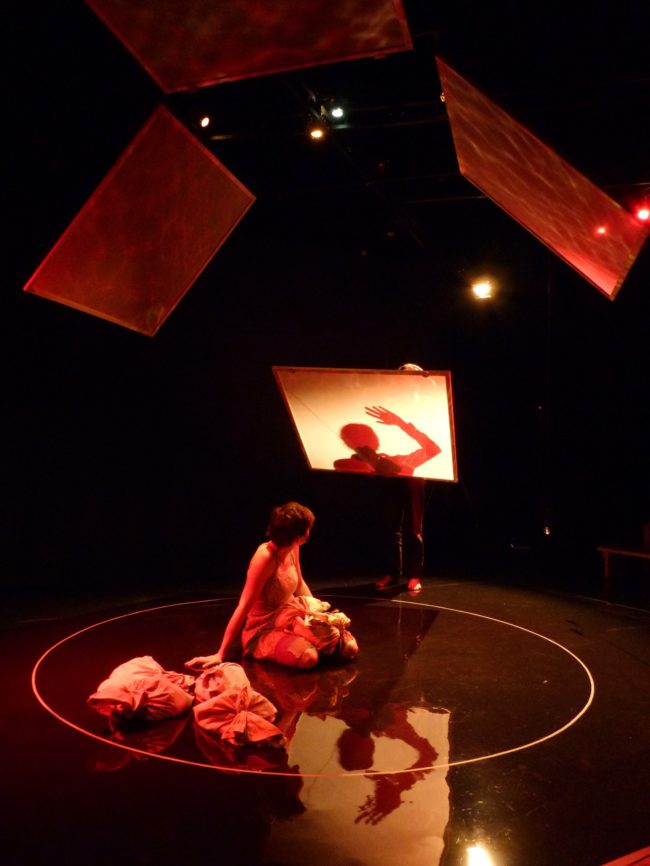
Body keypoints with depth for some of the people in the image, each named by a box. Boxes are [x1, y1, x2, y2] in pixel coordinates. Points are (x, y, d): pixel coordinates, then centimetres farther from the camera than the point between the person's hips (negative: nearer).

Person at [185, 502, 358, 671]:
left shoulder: (293, 547, -4)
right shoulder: (265, 557, -27)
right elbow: (244, 606, -26)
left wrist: (316, 610, 8)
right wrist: (221, 654, -24)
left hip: (289, 618, 7)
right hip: (264, 628, -6)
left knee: (349, 648, -9)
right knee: (308, 657, -35)